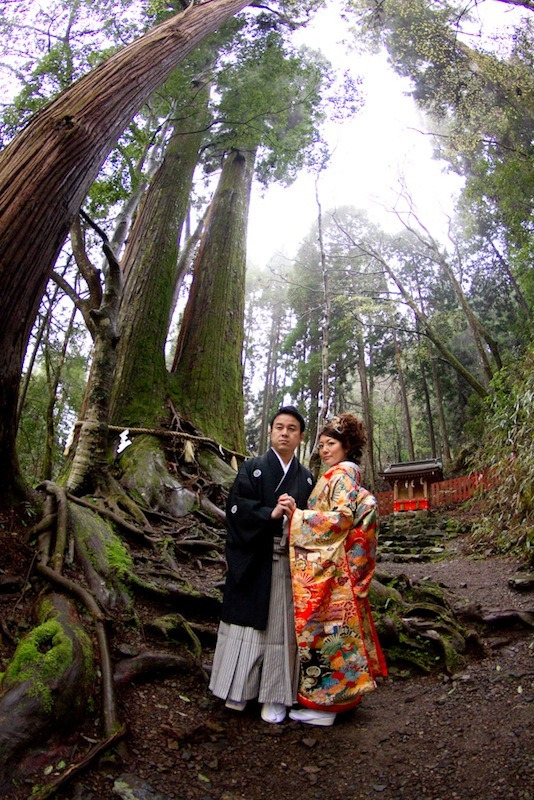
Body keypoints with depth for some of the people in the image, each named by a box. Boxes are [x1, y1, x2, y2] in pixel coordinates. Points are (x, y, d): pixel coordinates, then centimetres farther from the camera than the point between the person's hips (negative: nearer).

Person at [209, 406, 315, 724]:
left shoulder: (307, 478, 10)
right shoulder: (252, 468, 4)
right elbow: (236, 506, -7)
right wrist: (270, 514, -20)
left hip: (289, 563, 2)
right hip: (254, 561, -1)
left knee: (281, 627, 6)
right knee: (248, 622, 6)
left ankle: (275, 696, 20)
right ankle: (239, 689, 22)